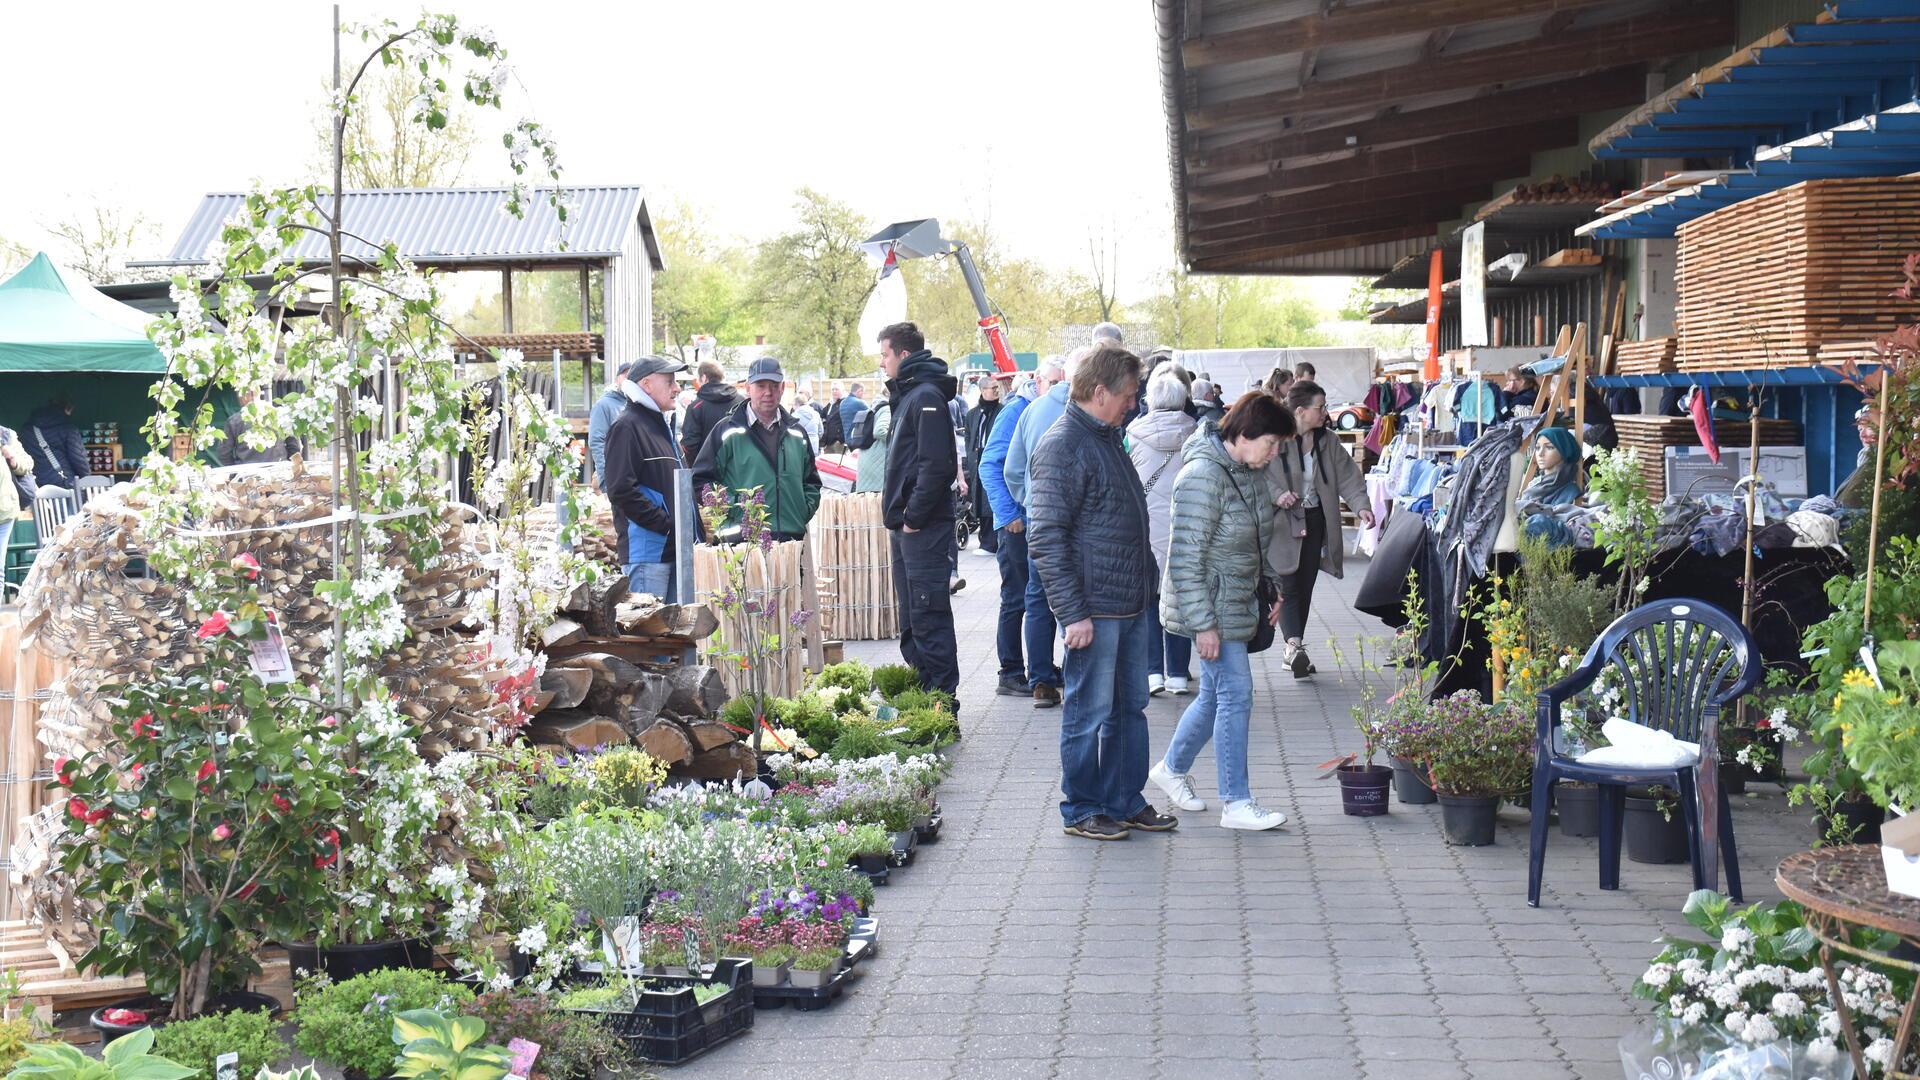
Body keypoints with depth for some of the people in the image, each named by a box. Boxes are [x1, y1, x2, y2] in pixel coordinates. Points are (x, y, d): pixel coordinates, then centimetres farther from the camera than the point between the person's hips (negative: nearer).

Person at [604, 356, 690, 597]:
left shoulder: (663, 426, 21)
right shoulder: (627, 427, -8)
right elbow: (621, 490, -18)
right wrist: (666, 524, -17)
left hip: (674, 548, 9)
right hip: (647, 550, -9)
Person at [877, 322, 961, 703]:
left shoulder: (926, 397, -14)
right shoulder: (907, 395, 18)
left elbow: (936, 465, -23)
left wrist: (913, 517, -19)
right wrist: (897, 513, 15)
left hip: (924, 528, -11)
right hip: (907, 527, 11)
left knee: (928, 615, -8)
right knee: (911, 616, 15)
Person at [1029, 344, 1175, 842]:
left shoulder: (1107, 438, 15)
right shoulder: (1062, 446, -15)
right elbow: (1046, 538, -19)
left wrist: (1146, 584, 20)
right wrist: (1073, 613, -21)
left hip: (1131, 603, 9)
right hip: (1095, 609, -9)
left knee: (1130, 708, 15)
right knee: (1089, 713, 2)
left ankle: (1125, 803, 25)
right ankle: (1081, 810, 14)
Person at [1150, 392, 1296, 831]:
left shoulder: (1250, 472, 6)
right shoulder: (1203, 477, -23)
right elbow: (1186, 557, -23)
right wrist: (1203, 624, -23)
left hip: (1237, 602, 9)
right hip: (1209, 607, -9)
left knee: (1216, 693, 16)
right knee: (1236, 694, -8)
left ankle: (1171, 768, 34)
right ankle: (1237, 803, 0)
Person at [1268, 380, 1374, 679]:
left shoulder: (1328, 441, 6)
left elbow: (1347, 475, 3)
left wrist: (1360, 505, -11)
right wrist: (1277, 495, -28)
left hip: (1315, 520, 6)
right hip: (1283, 523, -6)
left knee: (1305, 588, 10)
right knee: (1289, 587, -13)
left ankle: (1293, 651, 19)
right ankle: (1294, 643, -24)